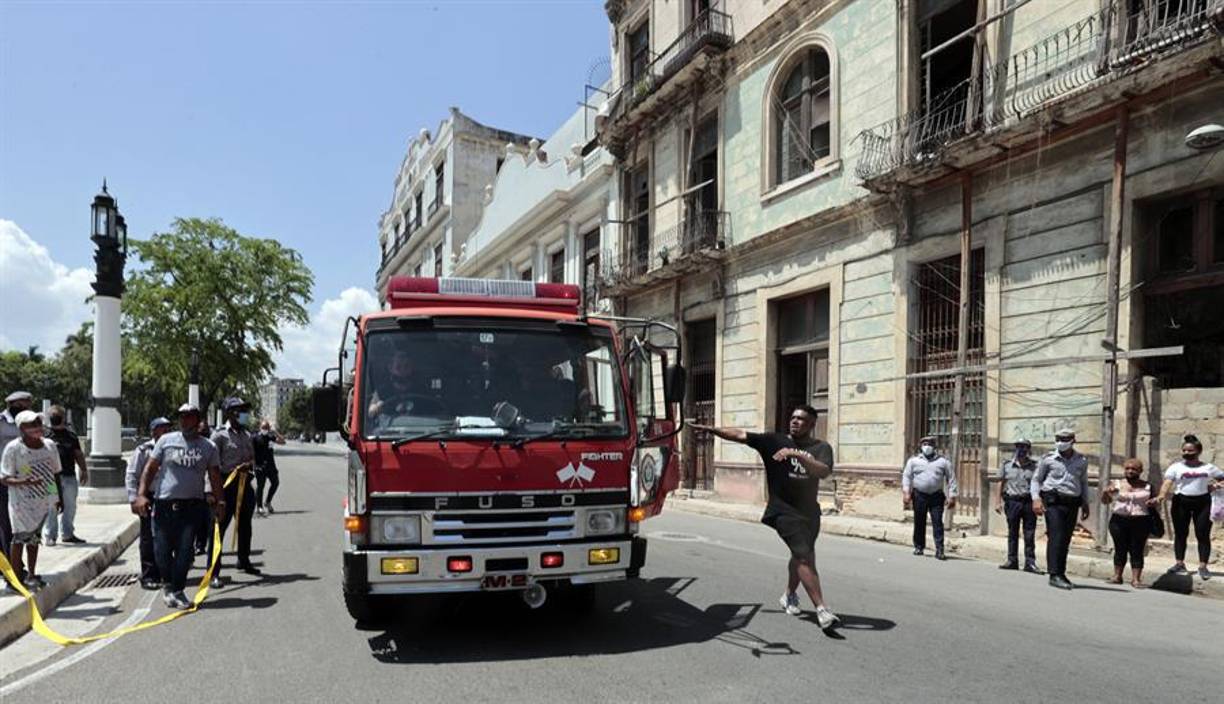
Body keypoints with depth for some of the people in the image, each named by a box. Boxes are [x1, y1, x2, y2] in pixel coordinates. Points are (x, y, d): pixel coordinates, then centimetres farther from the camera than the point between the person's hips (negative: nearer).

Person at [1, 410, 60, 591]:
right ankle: (15, 577, 6)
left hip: (44, 500, 5)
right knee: (20, 536, -4)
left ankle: (31, 575, 24)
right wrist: (25, 482, -30)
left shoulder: (50, 445, 2)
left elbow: (55, 473, 12)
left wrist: (59, 498, 13)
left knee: (35, 536, 14)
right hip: (22, 501, -5)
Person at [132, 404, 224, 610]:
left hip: (192, 505, 0)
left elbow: (214, 476, 11)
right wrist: (141, 494, -6)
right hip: (164, 503, 0)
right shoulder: (166, 441, 5)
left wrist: (220, 500, 2)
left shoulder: (208, 446, 8)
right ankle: (167, 584, 27)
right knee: (162, 549, 4)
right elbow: (150, 468, 4)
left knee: (185, 550, -4)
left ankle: (177, 590, 9)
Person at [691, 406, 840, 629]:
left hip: (809, 511, 4)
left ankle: (789, 596, 41)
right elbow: (739, 435, -7)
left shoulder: (821, 448, 1)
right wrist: (709, 429, -15)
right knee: (805, 557, -14)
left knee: (801, 557, 18)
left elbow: (823, 472, -19)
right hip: (784, 510, -4)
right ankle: (821, 609, -13)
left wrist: (796, 454, -29)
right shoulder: (775, 441, -3)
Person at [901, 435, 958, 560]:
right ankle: (919, 547, 20)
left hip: (936, 496, 0)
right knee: (919, 522, 7)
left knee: (937, 523, -6)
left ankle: (939, 550, -6)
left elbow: (951, 478, 7)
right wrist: (906, 493, -5)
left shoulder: (943, 461, 7)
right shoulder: (913, 460, 6)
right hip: (919, 495, 0)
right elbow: (906, 476, 4)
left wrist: (951, 496, 1)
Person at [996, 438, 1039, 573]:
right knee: (1012, 533, 7)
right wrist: (999, 502, 5)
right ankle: (1012, 561, 13)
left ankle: (1030, 562, 6)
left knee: (1030, 535, 1)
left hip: (1029, 502, -1)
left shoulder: (1035, 466, 3)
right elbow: (1001, 483, 10)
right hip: (1012, 501, 1)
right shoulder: (1007, 465, 7)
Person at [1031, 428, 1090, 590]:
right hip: (1053, 500, -4)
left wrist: (1085, 503, 16)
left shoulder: (1082, 461, 12)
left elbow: (1083, 483, 23)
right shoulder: (1048, 459, 2)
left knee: (1065, 540, 7)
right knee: (1056, 537, -12)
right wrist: (1036, 499, -7)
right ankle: (1054, 575, -14)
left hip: (1072, 503, 4)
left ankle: (1061, 574, 17)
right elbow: (1036, 479, 5)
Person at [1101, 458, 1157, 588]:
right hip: (1119, 521, 1)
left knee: (1137, 550, -2)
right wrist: (1106, 492, -17)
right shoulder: (1116, 484, 7)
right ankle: (1117, 576, 13)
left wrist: (1153, 503, -7)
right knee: (1120, 549, 6)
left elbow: (1153, 502, 17)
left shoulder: (1147, 487, 8)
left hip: (1141, 522, -1)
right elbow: (1105, 501, 3)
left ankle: (1136, 578, 2)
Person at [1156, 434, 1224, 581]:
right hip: (1181, 501, 0)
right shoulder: (1176, 467, 2)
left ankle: (1203, 566, 3)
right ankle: (1179, 563, 10)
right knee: (1180, 534, 4)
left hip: (1202, 502, 0)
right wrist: (1162, 496, -26)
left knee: (1203, 534, -1)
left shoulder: (1208, 467, 8)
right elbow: (1167, 483, -9)